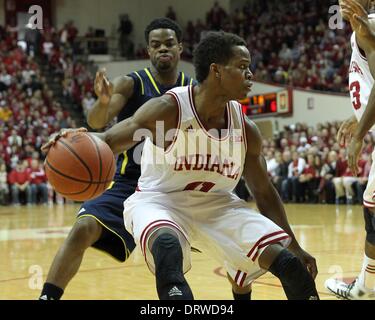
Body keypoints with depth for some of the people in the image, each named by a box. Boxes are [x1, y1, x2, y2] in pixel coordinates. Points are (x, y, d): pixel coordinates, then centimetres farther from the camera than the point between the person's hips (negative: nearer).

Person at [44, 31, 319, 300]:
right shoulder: (169, 109, -21)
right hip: (159, 201, -4)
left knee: (288, 262, -10)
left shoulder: (246, 130, -6)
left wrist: (295, 247, 9)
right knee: (168, 247, -41)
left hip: (216, 205, 5)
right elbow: (110, 140, -22)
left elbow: (264, 192, 7)